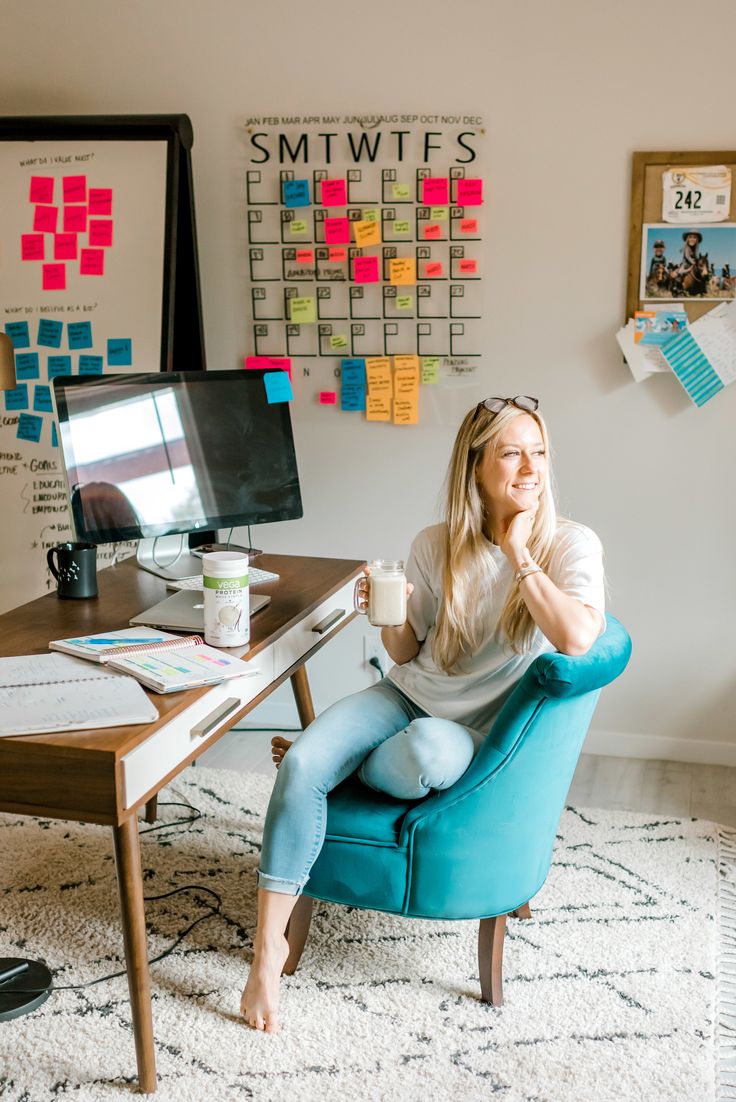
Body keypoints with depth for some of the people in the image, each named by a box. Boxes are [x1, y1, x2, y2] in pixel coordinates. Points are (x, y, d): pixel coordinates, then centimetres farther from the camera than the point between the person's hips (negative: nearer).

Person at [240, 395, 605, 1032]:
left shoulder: (571, 545, -9)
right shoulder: (435, 546, 1)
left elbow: (577, 638, -29)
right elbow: (407, 655, 10)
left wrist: (518, 553, -19)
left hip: (476, 729, -3)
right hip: (405, 696, 3)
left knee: (423, 752, -39)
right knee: (301, 765, -25)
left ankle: (329, 763, -4)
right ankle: (269, 945, -13)